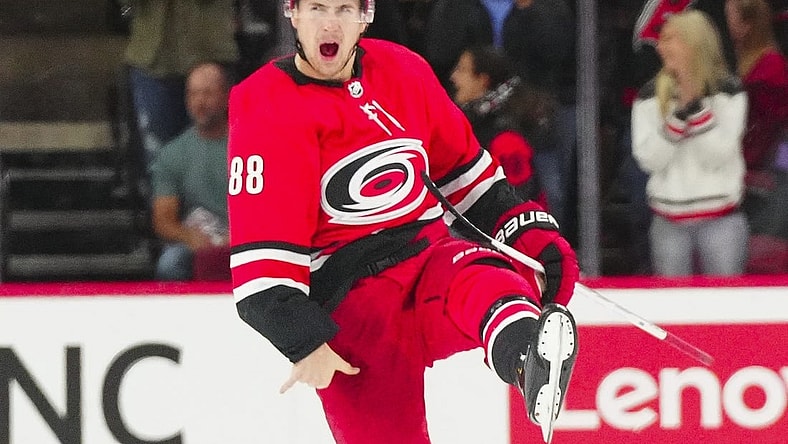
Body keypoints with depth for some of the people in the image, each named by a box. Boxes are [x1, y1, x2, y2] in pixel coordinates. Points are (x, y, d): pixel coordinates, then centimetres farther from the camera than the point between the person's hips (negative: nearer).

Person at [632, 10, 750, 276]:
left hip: (720, 219, -2)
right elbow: (649, 159, -6)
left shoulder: (728, 91, -2)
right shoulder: (650, 96, 4)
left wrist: (697, 108, -18)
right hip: (669, 222, 2)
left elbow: (719, 156, -10)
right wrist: (679, 114, -16)